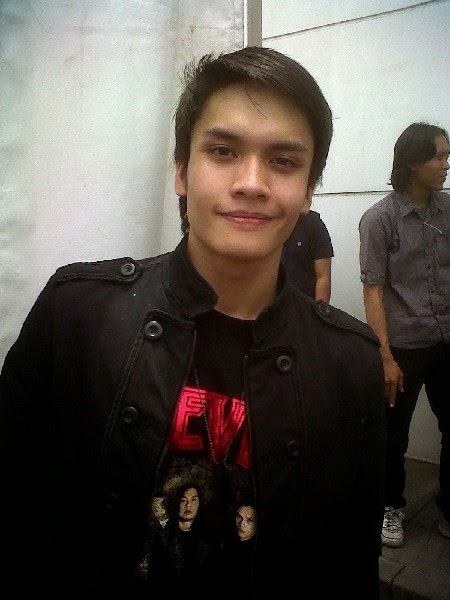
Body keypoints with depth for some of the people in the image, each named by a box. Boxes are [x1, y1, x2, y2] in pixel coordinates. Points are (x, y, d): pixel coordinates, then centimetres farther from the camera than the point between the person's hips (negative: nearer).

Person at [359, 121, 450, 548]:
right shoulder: (379, 218, -8)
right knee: (394, 436, 11)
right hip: (405, 345, -4)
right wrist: (386, 357, -14)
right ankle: (391, 508, 32)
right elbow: (373, 290, -10)